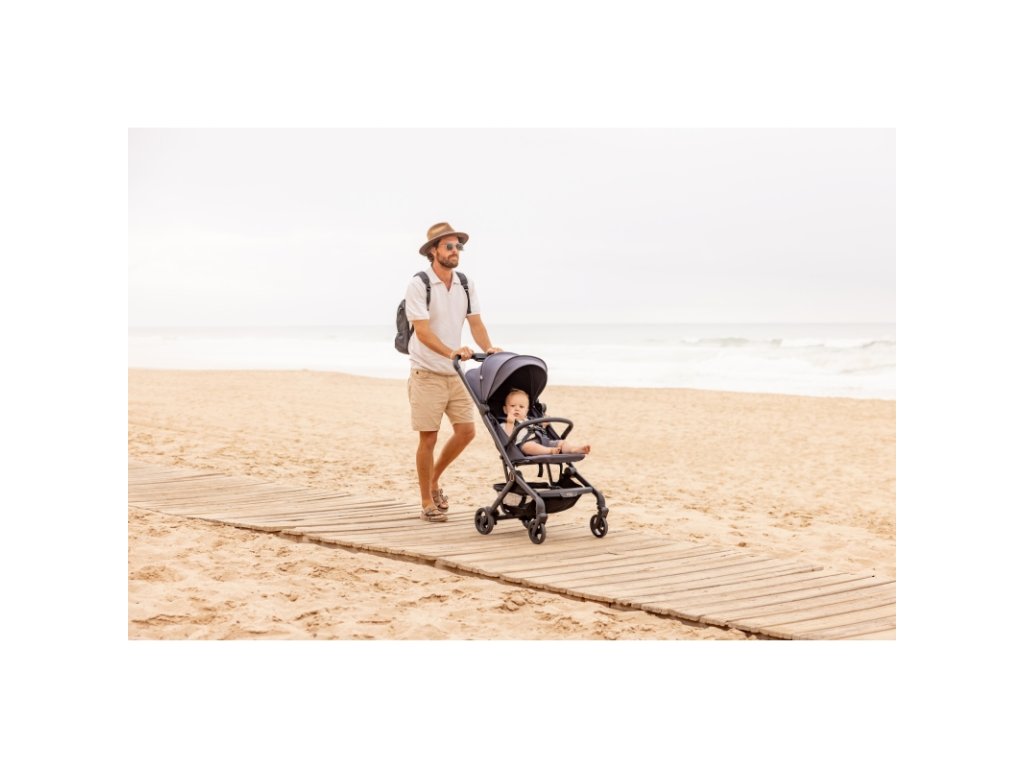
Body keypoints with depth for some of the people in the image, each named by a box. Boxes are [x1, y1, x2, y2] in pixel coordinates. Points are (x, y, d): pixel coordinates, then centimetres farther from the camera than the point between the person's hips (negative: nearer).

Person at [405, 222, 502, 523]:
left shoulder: (465, 285, 7)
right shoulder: (418, 284, -12)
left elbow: (476, 322, 3)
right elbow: (422, 331, -20)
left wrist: (488, 348, -16)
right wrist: (450, 352, -34)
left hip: (455, 372, 6)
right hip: (427, 373, -6)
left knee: (466, 430, -1)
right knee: (429, 438, -2)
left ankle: (434, 480, 22)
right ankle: (427, 504, 9)